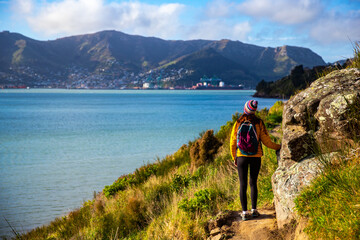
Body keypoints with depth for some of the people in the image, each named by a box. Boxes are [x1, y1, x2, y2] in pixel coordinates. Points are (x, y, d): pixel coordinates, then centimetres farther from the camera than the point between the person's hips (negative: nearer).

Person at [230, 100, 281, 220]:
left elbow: (233, 142, 0)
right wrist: (278, 147, 15)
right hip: (256, 156, 0)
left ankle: (245, 212, 1)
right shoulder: (259, 123, -5)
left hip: (241, 156, 0)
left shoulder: (238, 123, -3)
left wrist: (234, 157, 13)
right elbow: (266, 141, -2)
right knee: (253, 183, 13)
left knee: (243, 185, 4)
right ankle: (254, 210, 13)